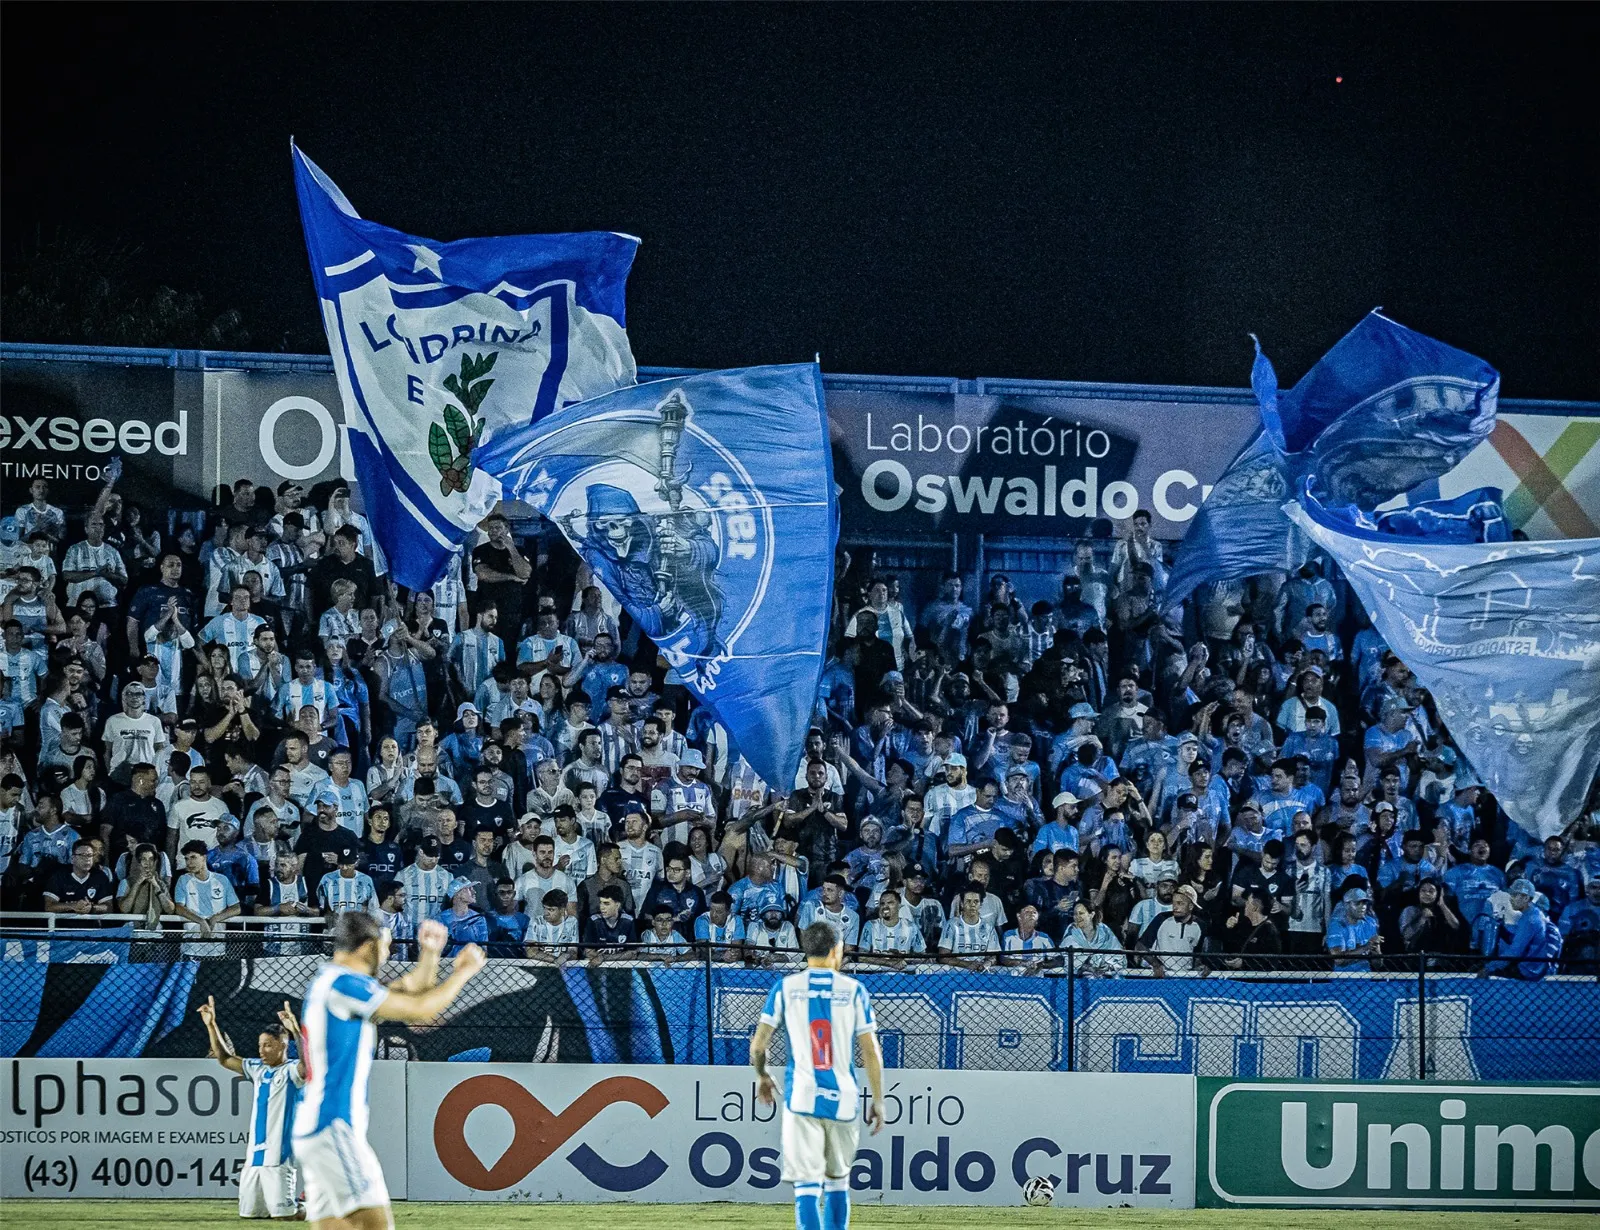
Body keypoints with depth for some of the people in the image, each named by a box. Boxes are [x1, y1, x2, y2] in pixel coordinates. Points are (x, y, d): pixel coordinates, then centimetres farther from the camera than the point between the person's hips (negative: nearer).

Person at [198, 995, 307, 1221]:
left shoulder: (291, 1071, -6)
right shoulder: (258, 1069, 14)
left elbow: (307, 1062, -29)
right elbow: (224, 1059, 20)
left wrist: (296, 1031, -41)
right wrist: (212, 1026, 11)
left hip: (279, 1156, -7)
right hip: (254, 1155, 7)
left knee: (283, 1216, -10)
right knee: (250, 1214, 8)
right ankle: (297, 1206, 29)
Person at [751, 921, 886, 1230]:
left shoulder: (786, 987, 3)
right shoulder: (854, 990, 4)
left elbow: (758, 1045, 2)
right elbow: (871, 1051, 0)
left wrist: (762, 1077, 22)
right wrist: (877, 1100, 8)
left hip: (801, 1099, -1)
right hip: (843, 1100, 1)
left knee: (806, 1184, -6)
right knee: (838, 1181, 18)